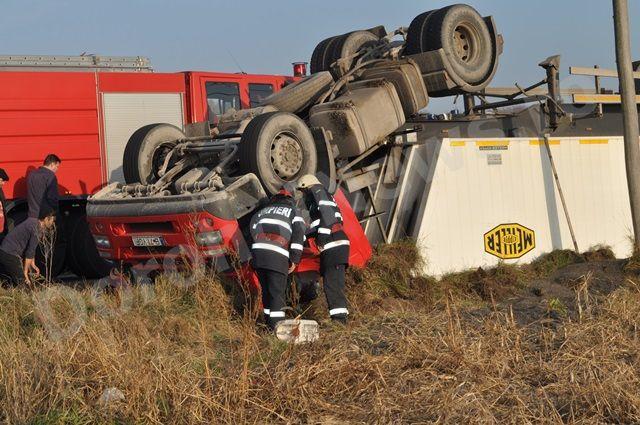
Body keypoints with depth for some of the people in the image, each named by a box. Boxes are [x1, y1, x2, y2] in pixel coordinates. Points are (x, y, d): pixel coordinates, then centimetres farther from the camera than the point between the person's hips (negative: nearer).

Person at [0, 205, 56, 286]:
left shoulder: (32, 221, 11)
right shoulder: (36, 230, -19)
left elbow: (31, 248, 18)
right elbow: (29, 252, -17)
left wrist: (33, 265, 19)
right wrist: (25, 273, -10)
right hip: (10, 255, -10)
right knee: (21, 281, -9)